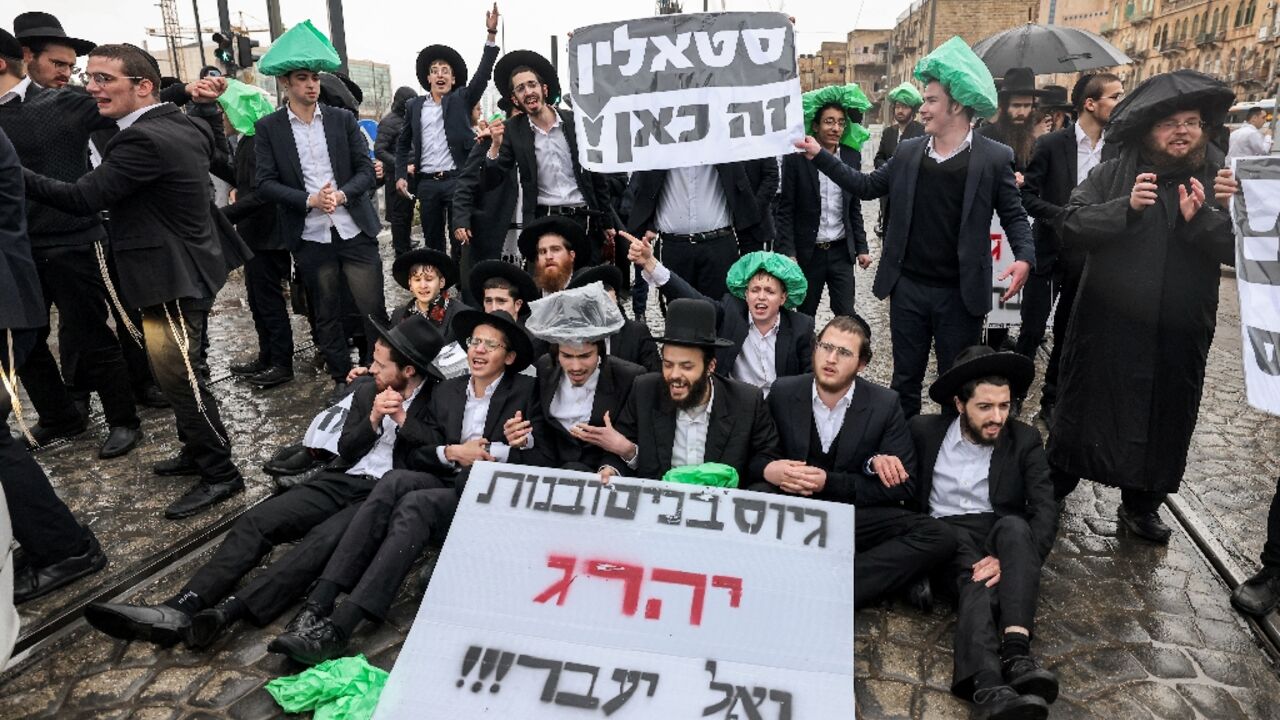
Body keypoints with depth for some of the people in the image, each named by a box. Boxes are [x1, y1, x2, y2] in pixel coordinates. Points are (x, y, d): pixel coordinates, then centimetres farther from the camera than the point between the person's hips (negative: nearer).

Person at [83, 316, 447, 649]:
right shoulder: (368, 390, 13)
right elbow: (346, 451, 10)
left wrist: (403, 420, -15)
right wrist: (373, 419, -8)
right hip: (343, 480, 6)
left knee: (322, 540, -34)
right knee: (255, 522, -13)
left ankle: (227, 611, -45)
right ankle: (181, 610, -25)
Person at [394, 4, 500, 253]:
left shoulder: (462, 99, 6)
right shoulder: (414, 106, 12)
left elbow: (483, 74, -6)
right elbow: (403, 143, 18)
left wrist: (492, 34, -16)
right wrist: (401, 174, 6)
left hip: (457, 179, -3)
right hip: (426, 183, 3)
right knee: (432, 241, 9)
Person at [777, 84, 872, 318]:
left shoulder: (852, 156, 4)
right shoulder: (796, 158, -7)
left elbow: (855, 208, 11)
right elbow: (785, 210, -6)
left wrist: (861, 247, 8)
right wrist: (787, 252, -12)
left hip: (841, 252, 3)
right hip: (807, 252, -2)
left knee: (847, 317, 3)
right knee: (805, 316, 10)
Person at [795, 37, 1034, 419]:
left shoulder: (995, 158, -5)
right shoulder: (908, 151, 5)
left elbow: (1013, 215, -1)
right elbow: (866, 186, 13)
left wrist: (1024, 257, -18)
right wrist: (820, 155, 9)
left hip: (960, 294, -3)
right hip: (908, 288, 3)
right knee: (905, 379, 14)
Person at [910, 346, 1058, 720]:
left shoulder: (1025, 440, 4)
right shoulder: (925, 430, 5)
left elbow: (1046, 513, -6)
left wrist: (1010, 559, -25)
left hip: (1001, 531, 1)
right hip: (946, 532, -1)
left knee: (1014, 525, -35)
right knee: (976, 581, -34)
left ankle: (1016, 650, -46)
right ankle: (990, 689, -58)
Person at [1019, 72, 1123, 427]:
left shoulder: (1118, 151, 2)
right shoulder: (1052, 144, -8)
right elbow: (1027, 195, -8)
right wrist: (1063, 216, -20)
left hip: (1088, 259, 4)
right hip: (1049, 253, -4)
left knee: (1068, 336, 13)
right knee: (1032, 332, 0)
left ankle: (1051, 401, 27)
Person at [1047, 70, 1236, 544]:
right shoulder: (1112, 176, -2)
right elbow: (1072, 226, -13)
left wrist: (1200, 219, -20)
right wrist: (1126, 207, -25)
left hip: (1178, 333, 2)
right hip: (1107, 326, -2)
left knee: (1163, 419, 13)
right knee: (1083, 408, 10)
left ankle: (1141, 504, 31)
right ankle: (1055, 485, 29)